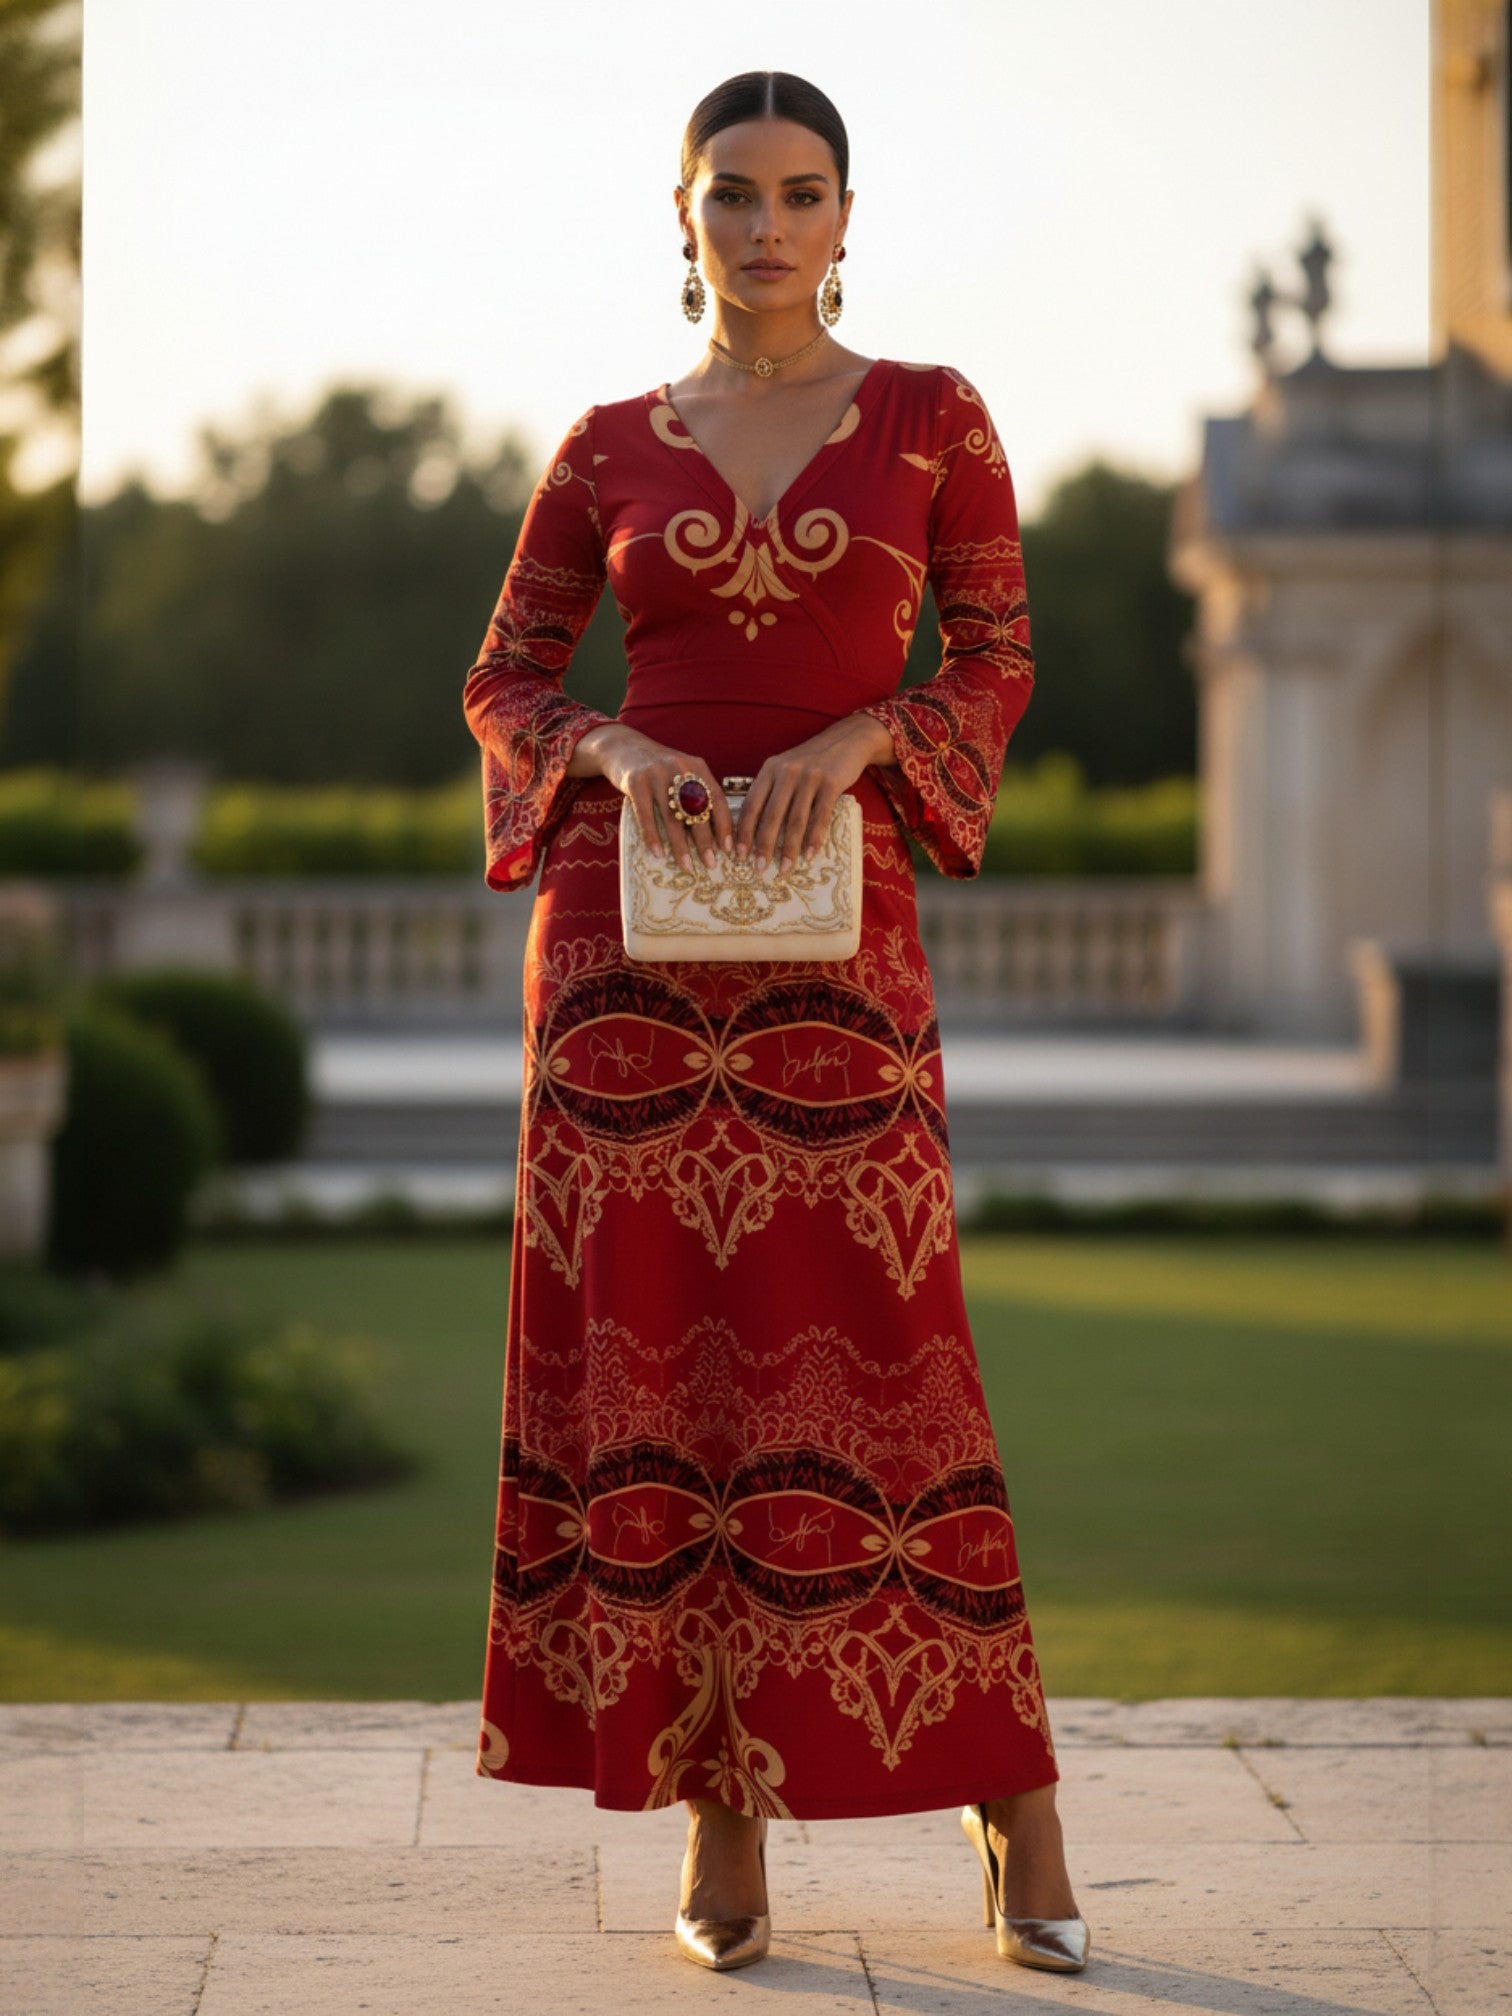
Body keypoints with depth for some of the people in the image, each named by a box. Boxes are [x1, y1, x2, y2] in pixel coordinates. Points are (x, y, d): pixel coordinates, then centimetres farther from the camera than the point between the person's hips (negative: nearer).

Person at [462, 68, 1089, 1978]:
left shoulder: (930, 419, 6)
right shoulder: (611, 445, 9)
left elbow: (997, 660, 5)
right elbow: (503, 679, 10)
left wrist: (849, 742, -13)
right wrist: (619, 754, -10)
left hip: (837, 924, -2)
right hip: (629, 916, 2)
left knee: (865, 1345, -6)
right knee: (655, 1345, -1)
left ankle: (1013, 1797, 5)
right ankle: (721, 1818, 5)